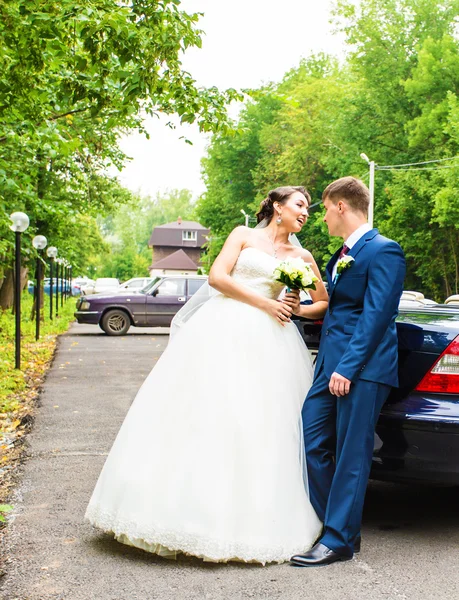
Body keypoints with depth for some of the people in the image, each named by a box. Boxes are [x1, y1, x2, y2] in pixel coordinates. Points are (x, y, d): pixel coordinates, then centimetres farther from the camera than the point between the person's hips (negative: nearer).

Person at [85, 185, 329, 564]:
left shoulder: (301, 257, 17)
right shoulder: (244, 235, 12)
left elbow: (325, 303, 21)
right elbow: (217, 276, -1)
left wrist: (296, 310, 1)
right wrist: (265, 303, -7)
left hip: (265, 344, 2)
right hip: (220, 331, -2)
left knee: (258, 425, -3)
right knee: (202, 416, -6)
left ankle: (248, 517, 6)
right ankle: (190, 506, -1)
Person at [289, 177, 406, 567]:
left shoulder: (383, 251, -8)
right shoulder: (341, 256, 20)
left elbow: (376, 315, -15)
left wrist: (347, 368, -19)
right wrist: (302, 309, 19)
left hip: (362, 368, -9)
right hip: (331, 365, 9)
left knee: (350, 455, -2)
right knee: (312, 443, 8)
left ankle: (339, 541, 7)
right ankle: (337, 524, 21)